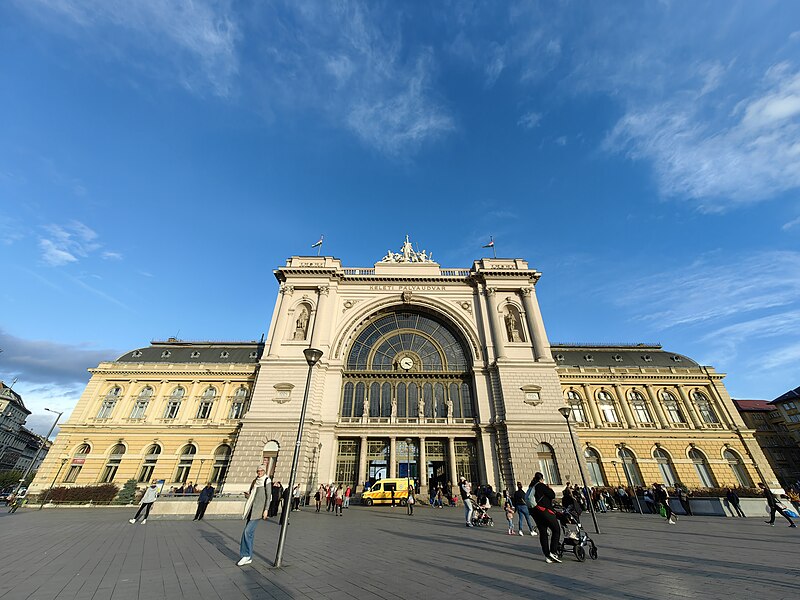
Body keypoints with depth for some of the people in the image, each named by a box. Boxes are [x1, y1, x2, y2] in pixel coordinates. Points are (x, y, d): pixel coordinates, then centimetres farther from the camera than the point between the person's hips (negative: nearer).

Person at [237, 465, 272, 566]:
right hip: (252, 508, 7)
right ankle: (249, 557, 20)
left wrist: (266, 510, -17)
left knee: (247, 531, -11)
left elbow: (269, 496, -11)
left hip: (260, 509, -7)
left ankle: (246, 555, 3)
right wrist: (247, 495, -2)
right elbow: (251, 495, 20)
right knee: (250, 532, 9)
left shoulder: (267, 481, -8)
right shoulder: (255, 481, 13)